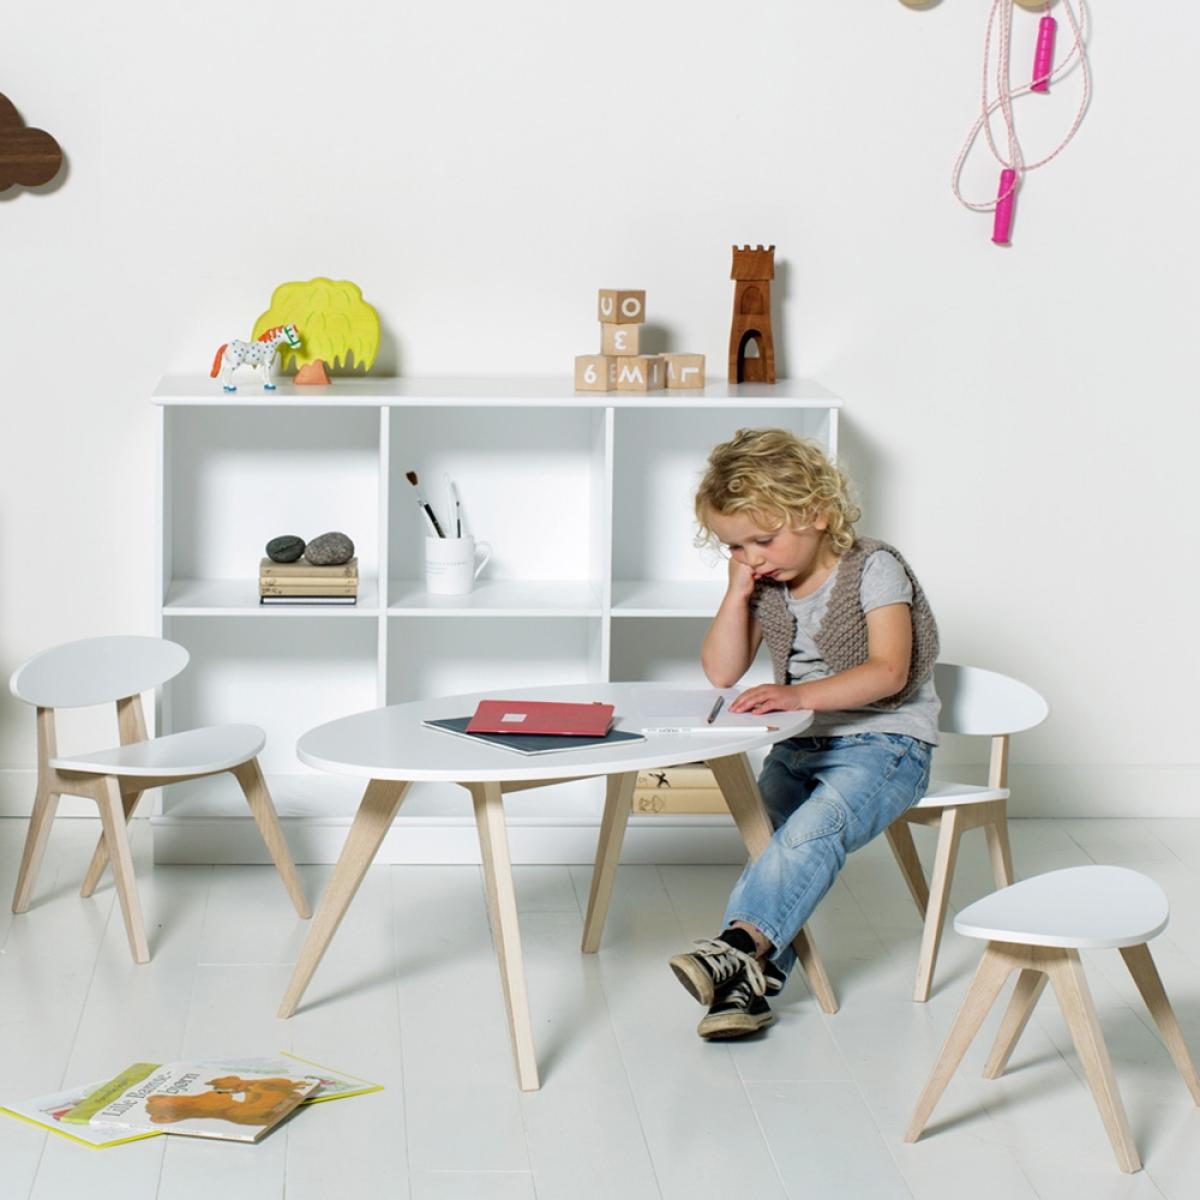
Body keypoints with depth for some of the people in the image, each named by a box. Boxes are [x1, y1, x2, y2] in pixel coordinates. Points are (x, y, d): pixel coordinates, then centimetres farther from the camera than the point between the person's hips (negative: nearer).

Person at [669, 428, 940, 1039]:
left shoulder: (874, 569, -9)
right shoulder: (765, 585, 9)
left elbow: (889, 671, -20)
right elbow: (721, 673, 6)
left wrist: (799, 695, -32)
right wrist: (737, 591, -6)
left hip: (885, 743, -6)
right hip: (799, 745, 6)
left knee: (813, 826, -33)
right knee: (768, 830, -22)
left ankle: (741, 943, -44)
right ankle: (753, 978, -29)